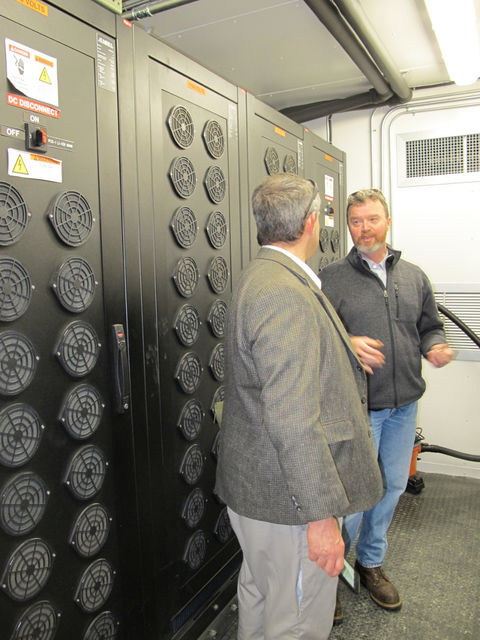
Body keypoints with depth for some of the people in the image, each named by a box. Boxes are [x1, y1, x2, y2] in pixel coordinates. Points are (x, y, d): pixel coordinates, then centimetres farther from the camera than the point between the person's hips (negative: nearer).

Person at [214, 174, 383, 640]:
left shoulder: (258, 278, 9)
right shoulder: (286, 294, -26)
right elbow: (293, 421, -29)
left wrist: (344, 349, 33)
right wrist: (321, 515, -23)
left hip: (252, 483, 11)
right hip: (288, 499, -10)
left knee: (258, 595, 28)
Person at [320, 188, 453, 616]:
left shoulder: (414, 276, 9)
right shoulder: (332, 278, -5)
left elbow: (430, 326, 16)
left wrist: (434, 348, -5)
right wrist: (346, 344, -26)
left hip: (405, 404, 5)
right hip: (357, 406, -5)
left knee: (393, 485, 17)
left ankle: (371, 562, 40)